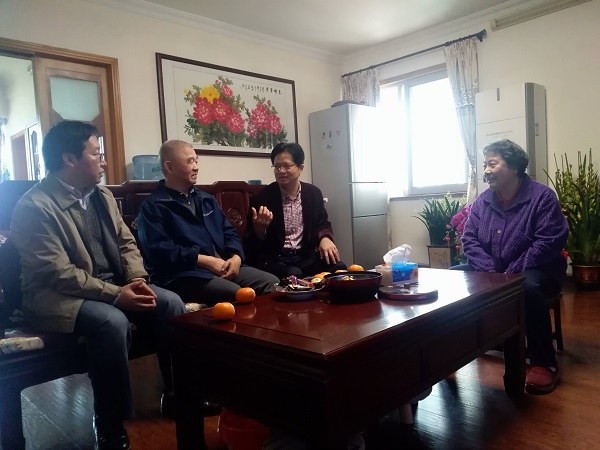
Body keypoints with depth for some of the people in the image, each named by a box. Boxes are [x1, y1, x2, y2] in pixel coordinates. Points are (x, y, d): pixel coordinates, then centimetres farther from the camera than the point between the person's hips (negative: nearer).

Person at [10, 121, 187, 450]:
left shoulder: (102, 196, 8)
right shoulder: (33, 207, -16)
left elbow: (126, 242, 9)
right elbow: (59, 274, -23)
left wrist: (137, 280, -10)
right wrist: (116, 295, -27)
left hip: (112, 286, 7)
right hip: (56, 296, -7)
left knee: (170, 302, -11)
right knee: (112, 322, -34)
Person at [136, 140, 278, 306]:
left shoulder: (206, 199, 22)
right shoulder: (152, 207, 0)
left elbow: (229, 232, 19)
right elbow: (159, 250, -13)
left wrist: (236, 257, -3)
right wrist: (205, 260, -16)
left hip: (224, 266, 7)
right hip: (183, 274, -7)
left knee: (272, 283, -10)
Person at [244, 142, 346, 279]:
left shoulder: (313, 193, 5)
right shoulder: (260, 198, -6)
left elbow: (322, 223, 17)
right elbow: (250, 245, -3)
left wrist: (325, 238, -6)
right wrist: (258, 230, -26)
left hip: (305, 256, 4)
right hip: (273, 259, -3)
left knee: (338, 267, -21)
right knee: (294, 275, -34)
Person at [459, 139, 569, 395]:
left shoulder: (542, 196, -10)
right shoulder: (482, 201, 4)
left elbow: (549, 242, -18)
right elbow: (469, 239, 0)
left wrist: (513, 273, -24)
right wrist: (490, 272, -16)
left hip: (536, 270, -5)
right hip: (491, 271, 5)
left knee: (528, 287, -38)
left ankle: (544, 363, -22)